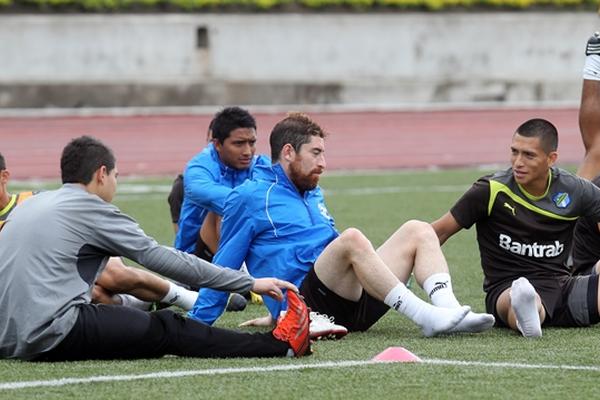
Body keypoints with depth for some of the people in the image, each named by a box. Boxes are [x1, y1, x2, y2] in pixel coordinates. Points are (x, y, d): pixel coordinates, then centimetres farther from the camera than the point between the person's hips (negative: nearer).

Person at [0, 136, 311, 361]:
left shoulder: (28, 205, 20)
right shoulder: (90, 209, -1)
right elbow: (164, 259, 0)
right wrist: (250, 284, 6)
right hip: (53, 336, -8)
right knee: (167, 329, 2)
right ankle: (276, 345, 8)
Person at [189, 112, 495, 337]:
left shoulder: (314, 195, 27)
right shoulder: (249, 198, 3)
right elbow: (225, 268, 4)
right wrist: (196, 323, 1)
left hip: (349, 301, 8)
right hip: (301, 303, -8)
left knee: (417, 231, -5)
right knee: (352, 237, -34)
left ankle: (447, 308, -31)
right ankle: (426, 318, -41)